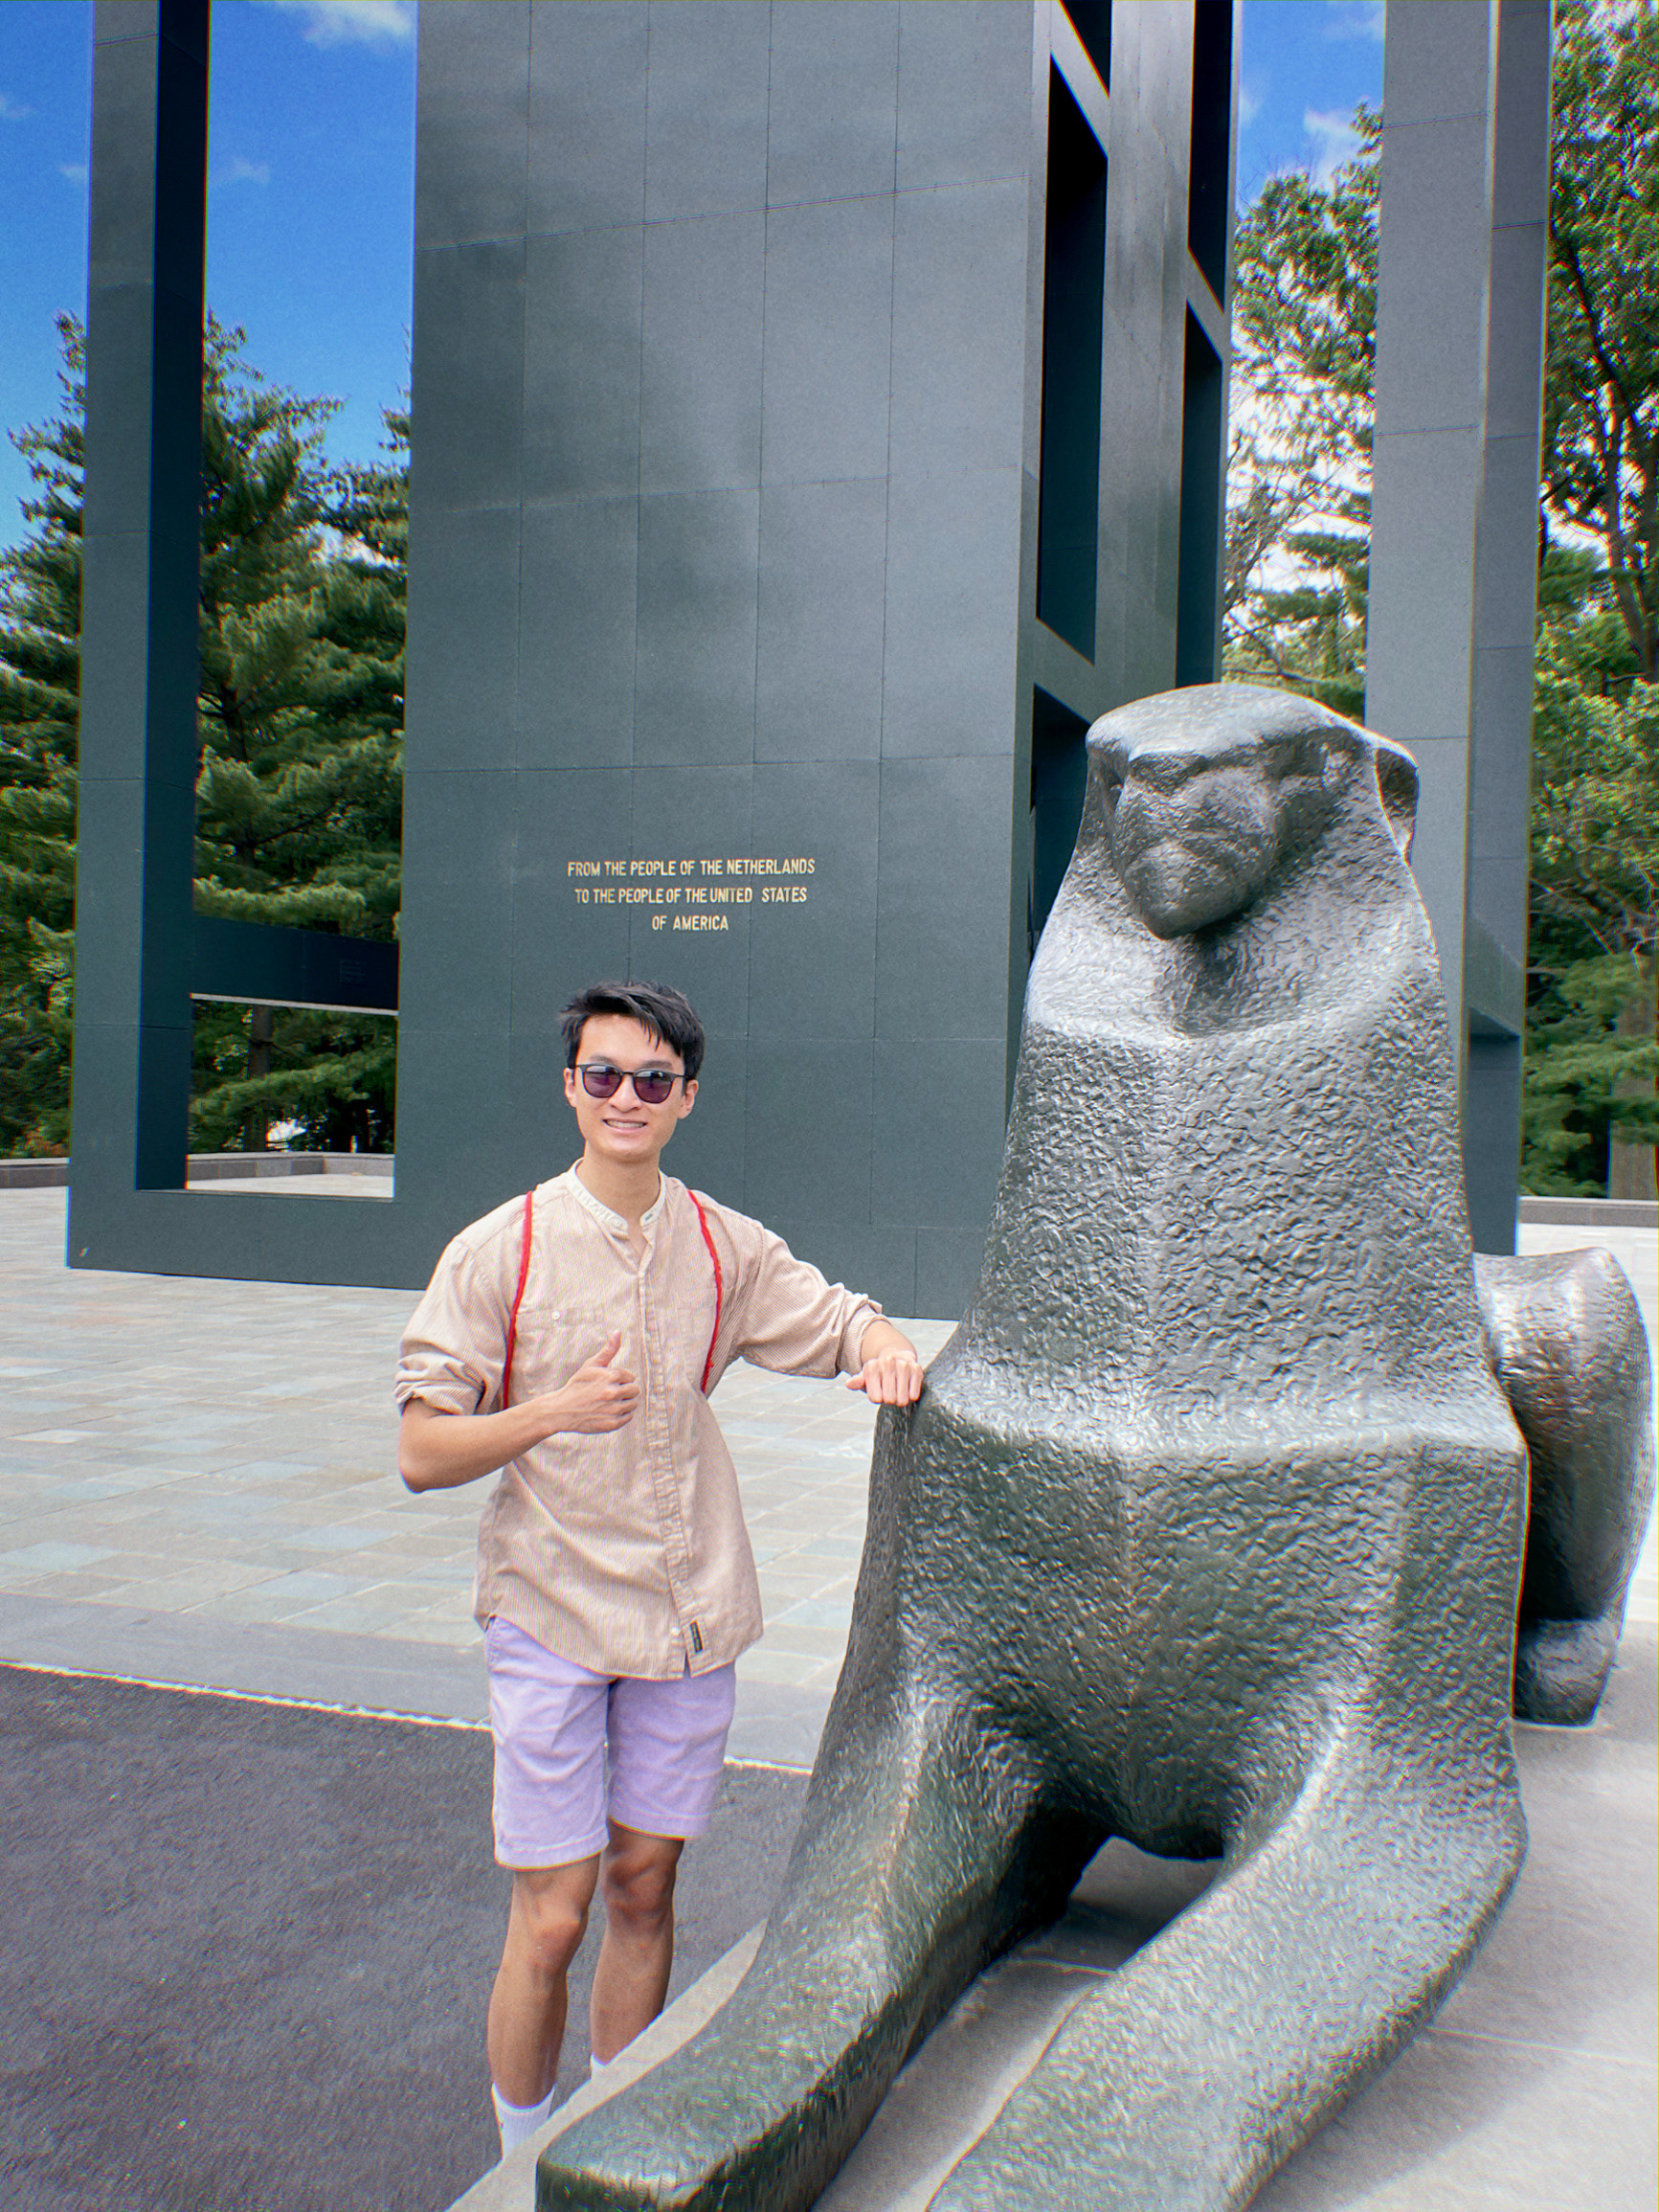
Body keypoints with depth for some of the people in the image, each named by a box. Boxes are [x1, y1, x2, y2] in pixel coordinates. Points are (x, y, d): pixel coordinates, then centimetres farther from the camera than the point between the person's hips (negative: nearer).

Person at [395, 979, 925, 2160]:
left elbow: (838, 1316, 10)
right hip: (552, 1616, -3)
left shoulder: (726, 1246, 2)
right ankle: (523, 2167, 26)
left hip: (692, 1615, 3)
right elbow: (423, 1454, -8)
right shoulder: (499, 1250, -8)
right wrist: (555, 1411, -24)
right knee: (553, 1915, 2)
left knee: (643, 1889, 14)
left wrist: (884, 1344, -14)